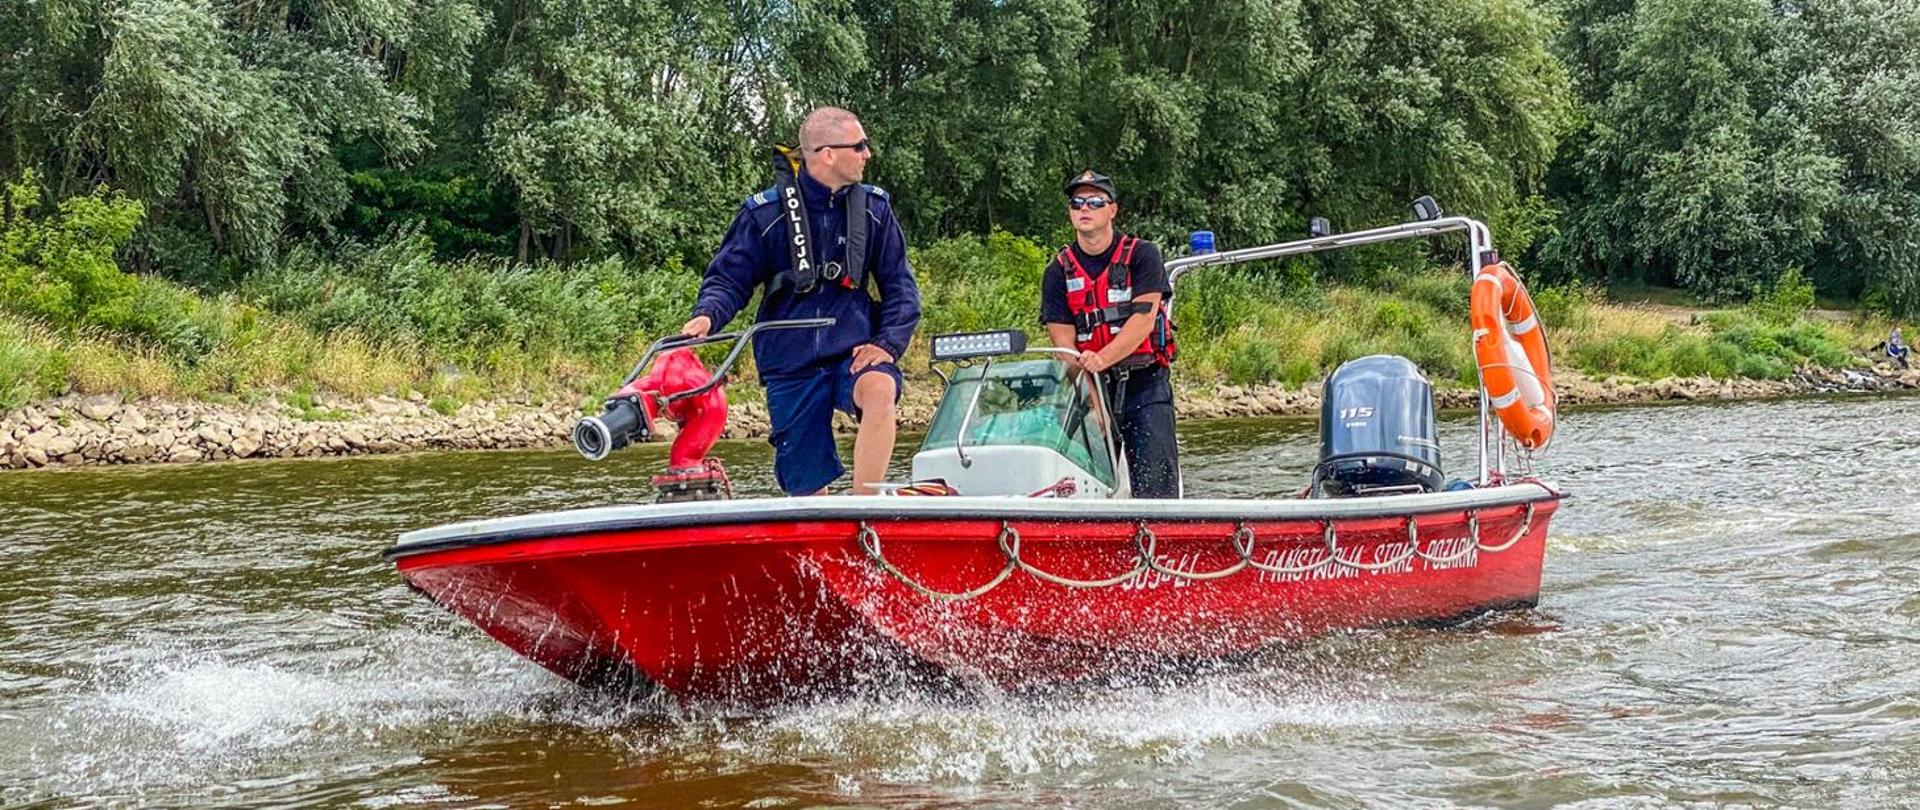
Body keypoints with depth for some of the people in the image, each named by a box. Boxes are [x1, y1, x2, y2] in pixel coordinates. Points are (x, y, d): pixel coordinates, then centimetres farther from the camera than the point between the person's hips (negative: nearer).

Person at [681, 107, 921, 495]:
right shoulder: (766, 213, -2)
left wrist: (888, 344, -8)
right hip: (791, 363, 0)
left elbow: (899, 285, 8)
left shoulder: (874, 208, 4)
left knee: (879, 389, -35)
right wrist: (708, 316, -19)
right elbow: (728, 278, 2)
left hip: (854, 350, 0)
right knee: (806, 488, 0)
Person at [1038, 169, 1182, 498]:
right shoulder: (1059, 271, 8)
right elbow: (1062, 339, -1)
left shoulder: (1142, 255, 1)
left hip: (1146, 383, -2)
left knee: (1155, 481, -11)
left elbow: (1143, 320, -10)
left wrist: (1102, 359, -24)